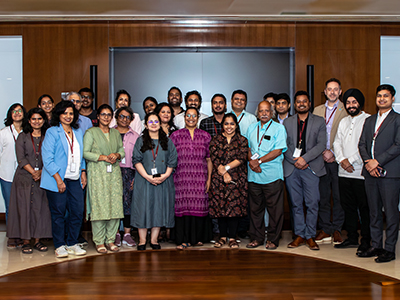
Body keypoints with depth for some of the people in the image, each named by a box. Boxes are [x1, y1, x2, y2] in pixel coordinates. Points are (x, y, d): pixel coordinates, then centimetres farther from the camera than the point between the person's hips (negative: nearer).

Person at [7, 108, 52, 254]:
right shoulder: (22, 137, 7)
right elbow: (21, 158, -2)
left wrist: (41, 172, -11)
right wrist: (33, 172, -12)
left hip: (43, 177, 1)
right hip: (24, 177, -1)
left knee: (40, 208, 0)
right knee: (24, 208, -1)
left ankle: (38, 240, 8)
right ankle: (26, 241, 5)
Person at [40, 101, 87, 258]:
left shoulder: (78, 132, 16)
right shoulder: (52, 132, -2)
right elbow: (47, 158, -9)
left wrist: (83, 172, 8)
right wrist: (58, 179, -14)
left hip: (75, 180, 5)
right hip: (57, 180, -5)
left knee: (78, 211, 2)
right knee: (58, 212, 0)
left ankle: (72, 244, 16)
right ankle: (59, 246, 11)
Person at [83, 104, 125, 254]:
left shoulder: (116, 133, 17)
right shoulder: (91, 132, 2)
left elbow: (122, 150, 17)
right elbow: (85, 153, -5)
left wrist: (117, 155, -5)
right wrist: (103, 157, -13)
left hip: (114, 173, 4)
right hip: (97, 173, -4)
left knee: (115, 206, 1)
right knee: (99, 206, -6)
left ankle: (110, 239, 10)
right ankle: (99, 241, 3)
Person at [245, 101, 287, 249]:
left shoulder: (278, 128, 0)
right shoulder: (251, 128, 15)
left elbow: (278, 151, -8)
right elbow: (247, 148, 14)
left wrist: (258, 161, -13)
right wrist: (251, 161, -6)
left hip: (272, 176, -4)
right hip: (254, 175, 4)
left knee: (274, 209, 1)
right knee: (255, 208, 8)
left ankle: (273, 239, 11)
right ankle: (256, 238, 18)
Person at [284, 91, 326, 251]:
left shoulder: (319, 122, 7)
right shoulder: (287, 122, 12)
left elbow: (321, 144, -2)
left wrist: (304, 158, -12)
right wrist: (295, 161, -7)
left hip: (311, 167, -1)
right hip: (291, 167, 2)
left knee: (312, 203, -2)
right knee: (296, 203, 5)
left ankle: (310, 236, 9)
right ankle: (299, 235, 15)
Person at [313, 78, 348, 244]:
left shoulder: (346, 110, -1)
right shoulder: (317, 110, 14)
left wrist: (333, 153, -12)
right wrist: (322, 153, -2)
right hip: (321, 159, 4)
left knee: (338, 196, 2)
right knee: (323, 196, 7)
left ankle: (337, 229, 12)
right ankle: (325, 229, 16)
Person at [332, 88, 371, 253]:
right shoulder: (343, 121, 18)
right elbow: (337, 142, 13)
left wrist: (351, 160, -14)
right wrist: (342, 160, -3)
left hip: (361, 172, -6)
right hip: (344, 172, 6)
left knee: (364, 207, -1)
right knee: (348, 206, 11)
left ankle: (366, 241, 10)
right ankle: (352, 238, 22)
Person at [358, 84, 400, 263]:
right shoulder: (369, 121, 19)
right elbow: (362, 144, 13)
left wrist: (377, 161, -14)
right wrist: (368, 161, -5)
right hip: (370, 173, 6)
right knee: (374, 212, 10)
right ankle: (376, 246, 19)